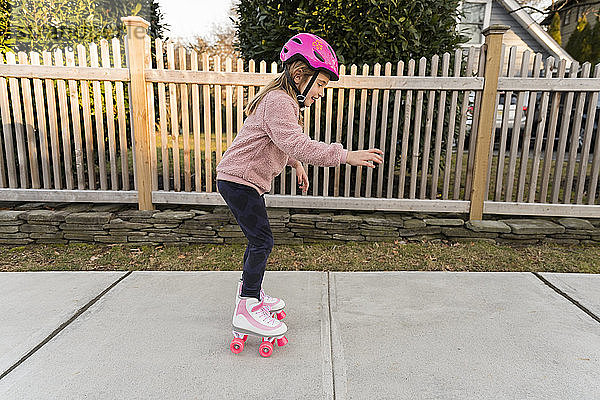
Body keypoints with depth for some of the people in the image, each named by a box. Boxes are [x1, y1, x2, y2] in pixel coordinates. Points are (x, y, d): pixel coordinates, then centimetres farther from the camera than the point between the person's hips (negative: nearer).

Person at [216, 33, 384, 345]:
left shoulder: (283, 100, 14)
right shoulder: (278, 102, -21)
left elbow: (285, 143, 30)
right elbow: (297, 144, -36)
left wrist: (296, 164, 23)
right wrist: (345, 156, -39)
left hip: (241, 180, 10)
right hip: (239, 181, -10)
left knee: (258, 238, 17)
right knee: (262, 242, -9)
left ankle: (251, 292, 33)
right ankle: (246, 311, 1)